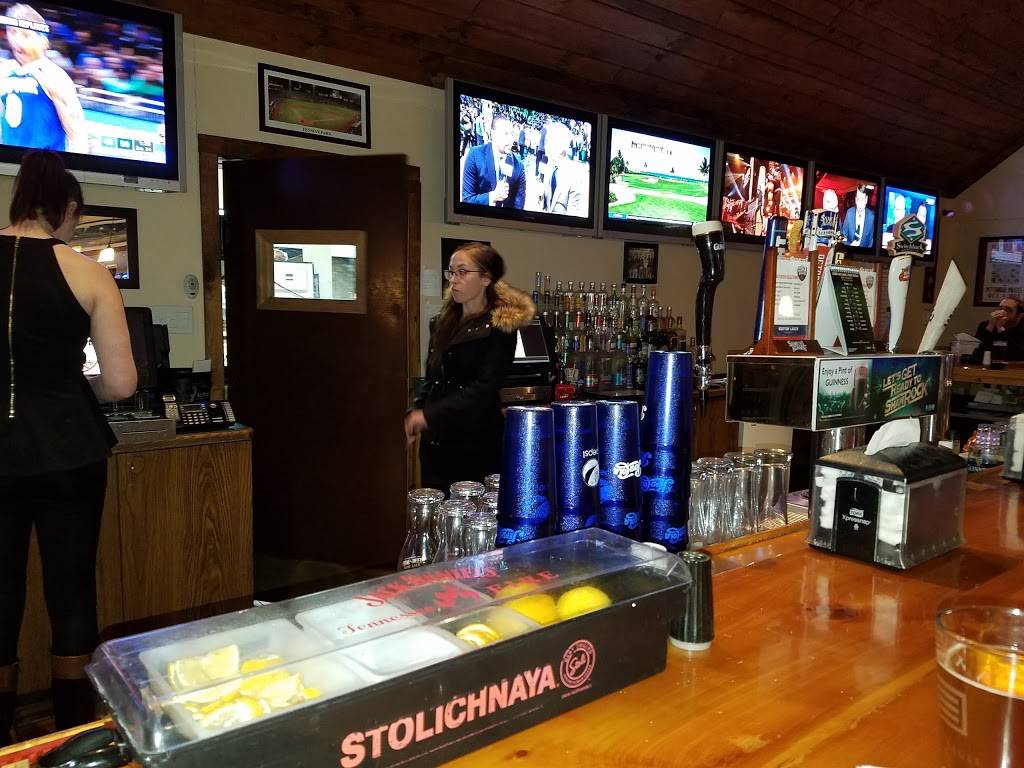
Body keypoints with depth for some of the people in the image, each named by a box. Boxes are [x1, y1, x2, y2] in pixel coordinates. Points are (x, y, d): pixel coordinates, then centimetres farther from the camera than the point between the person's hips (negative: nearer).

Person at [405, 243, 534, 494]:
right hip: (435, 443, 6)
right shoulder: (443, 323, 15)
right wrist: (414, 415, 2)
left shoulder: (500, 326, -6)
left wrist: (429, 415, -18)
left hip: (476, 445, -6)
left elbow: (484, 388, -15)